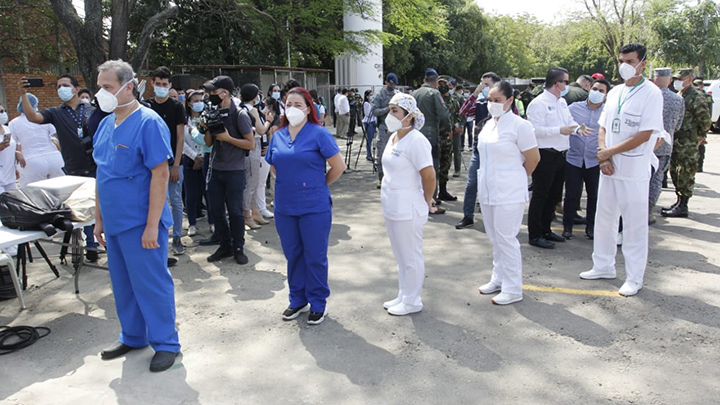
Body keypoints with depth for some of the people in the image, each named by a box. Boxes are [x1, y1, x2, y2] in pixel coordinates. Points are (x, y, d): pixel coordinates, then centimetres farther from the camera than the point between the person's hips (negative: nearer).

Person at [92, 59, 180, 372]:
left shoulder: (148, 123, -13)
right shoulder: (106, 124, 10)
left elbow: (161, 174, -17)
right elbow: (102, 174, 17)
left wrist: (152, 226, -20)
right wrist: (99, 218, 16)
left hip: (140, 224, -7)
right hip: (114, 222, 8)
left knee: (151, 284, 2)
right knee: (123, 284, 17)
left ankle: (166, 343, 17)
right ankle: (133, 337, 34)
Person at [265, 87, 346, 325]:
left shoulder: (318, 133, -9)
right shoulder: (278, 136, 7)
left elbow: (339, 166, -9)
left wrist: (319, 185, 1)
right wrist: (290, 182, 11)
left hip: (314, 207, -5)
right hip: (285, 206, 5)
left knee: (315, 256, 5)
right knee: (292, 255, 15)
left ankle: (318, 304, 21)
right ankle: (297, 300, 31)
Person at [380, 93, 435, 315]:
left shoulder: (415, 140, -19)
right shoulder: (394, 137, 9)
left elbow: (429, 175, -21)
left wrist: (426, 201, -8)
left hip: (408, 211, -9)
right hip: (391, 208, 9)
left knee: (411, 258, 5)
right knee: (400, 256, 20)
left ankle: (412, 302, 20)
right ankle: (403, 296, 35)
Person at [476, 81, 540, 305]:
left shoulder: (519, 125, -13)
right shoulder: (489, 124, 10)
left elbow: (533, 158, -8)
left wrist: (517, 179, 5)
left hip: (509, 194, -7)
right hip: (488, 191, 7)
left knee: (506, 239, -3)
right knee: (495, 238, 16)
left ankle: (513, 289, 7)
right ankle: (498, 279, 30)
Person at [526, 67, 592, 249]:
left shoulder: (562, 102, 14)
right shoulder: (538, 103, -14)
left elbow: (569, 120, 21)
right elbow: (536, 129, -22)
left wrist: (577, 129, 0)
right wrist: (559, 130, -25)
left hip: (559, 155, 9)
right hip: (545, 155, -9)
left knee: (554, 195, 16)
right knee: (540, 196, -2)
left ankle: (545, 230, 29)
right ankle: (535, 235, 6)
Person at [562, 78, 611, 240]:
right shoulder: (574, 108, 3)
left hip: (595, 162, 1)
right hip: (574, 159, 0)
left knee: (594, 196, 10)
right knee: (572, 195, 4)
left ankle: (591, 226, 25)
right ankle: (567, 226, 17)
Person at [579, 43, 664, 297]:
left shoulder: (651, 93, -9)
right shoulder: (615, 92, 10)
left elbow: (644, 135, -16)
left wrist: (608, 152, -13)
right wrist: (603, 157, -5)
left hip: (634, 171, -6)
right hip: (609, 168, 7)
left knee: (634, 225, 1)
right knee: (604, 219, 14)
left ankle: (634, 278, 12)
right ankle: (603, 267, 29)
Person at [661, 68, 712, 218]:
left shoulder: (696, 97, -13)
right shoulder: (679, 96, 14)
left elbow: (705, 121, -13)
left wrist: (699, 136, -4)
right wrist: (671, 136, 16)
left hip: (688, 144, -9)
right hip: (676, 142, 9)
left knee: (685, 175, -4)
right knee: (675, 172, 14)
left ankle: (682, 207, 1)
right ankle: (679, 202, 25)